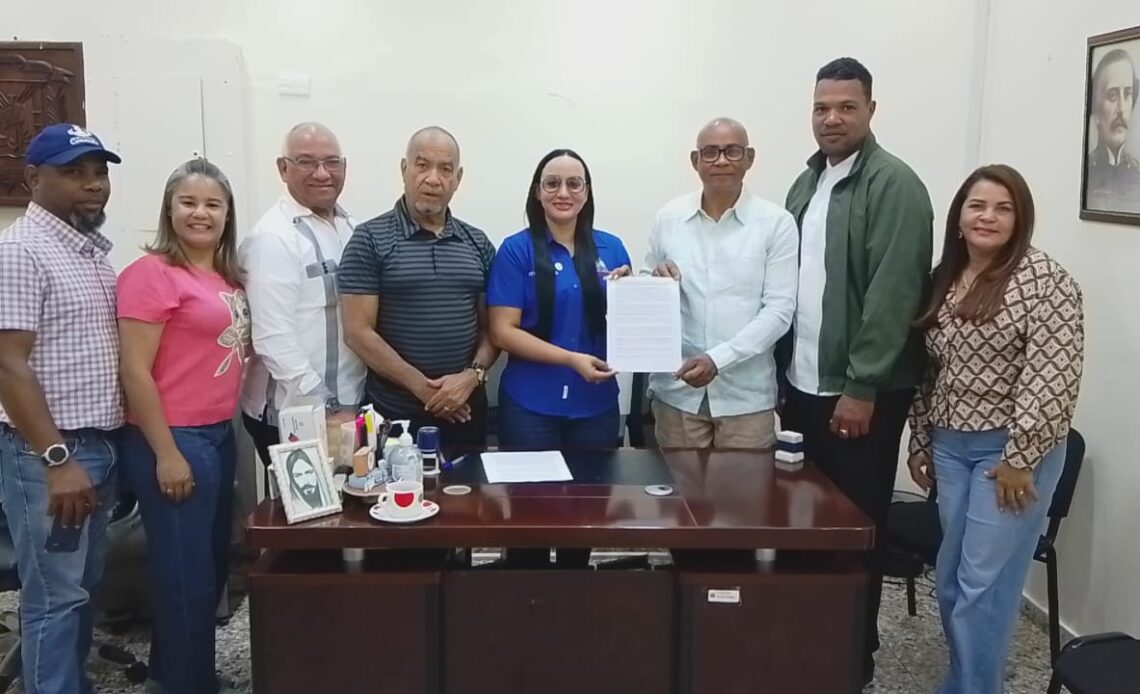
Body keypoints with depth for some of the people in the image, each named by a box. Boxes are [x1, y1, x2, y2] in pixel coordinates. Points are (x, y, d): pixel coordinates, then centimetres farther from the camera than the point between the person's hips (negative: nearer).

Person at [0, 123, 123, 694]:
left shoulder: (91, 248, 12)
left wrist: (101, 449, 15)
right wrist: (58, 460, -23)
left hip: (99, 444, 8)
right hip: (47, 453, -8)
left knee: (84, 585, 17)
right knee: (54, 594, 0)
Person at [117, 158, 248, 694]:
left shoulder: (227, 277, 10)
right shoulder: (152, 273, -14)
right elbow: (134, 372, -17)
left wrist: (222, 431, 13)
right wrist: (167, 454, -18)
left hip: (219, 435, 9)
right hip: (173, 442, -9)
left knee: (214, 566, 19)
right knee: (187, 576, 3)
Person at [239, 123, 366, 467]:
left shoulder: (348, 226, 10)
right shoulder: (273, 237, -14)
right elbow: (273, 339, -20)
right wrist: (325, 412, -19)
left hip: (349, 406, 7)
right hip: (292, 416, -7)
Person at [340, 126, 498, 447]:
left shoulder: (478, 243, 7)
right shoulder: (370, 239, -5)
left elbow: (492, 326, 8)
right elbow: (358, 332, -9)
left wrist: (473, 376, -11)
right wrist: (422, 388, -14)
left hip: (465, 410, 3)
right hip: (393, 412, -3)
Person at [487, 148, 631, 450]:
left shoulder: (612, 248, 5)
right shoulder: (516, 249, -5)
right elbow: (503, 332, -10)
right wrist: (571, 359, -19)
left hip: (597, 403, 3)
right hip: (530, 404, -3)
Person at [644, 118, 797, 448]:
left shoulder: (777, 223, -3)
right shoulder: (669, 217, 4)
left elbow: (779, 310, -7)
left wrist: (719, 358, -18)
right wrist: (654, 280, -11)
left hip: (746, 395, -2)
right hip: (677, 389, 2)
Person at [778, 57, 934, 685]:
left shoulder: (894, 185, -10)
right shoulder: (806, 184, 13)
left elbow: (892, 295, -17)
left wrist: (861, 388, -20)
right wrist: (783, 372, 10)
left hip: (860, 393, -6)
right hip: (802, 385, 7)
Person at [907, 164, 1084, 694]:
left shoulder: (1044, 280, -11)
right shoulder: (944, 281, 10)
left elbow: (1053, 378, -17)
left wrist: (1019, 458, -18)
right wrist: (920, 442, 14)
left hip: (1011, 449, -7)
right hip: (950, 446, 7)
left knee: (984, 584, -2)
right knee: (951, 580, 12)